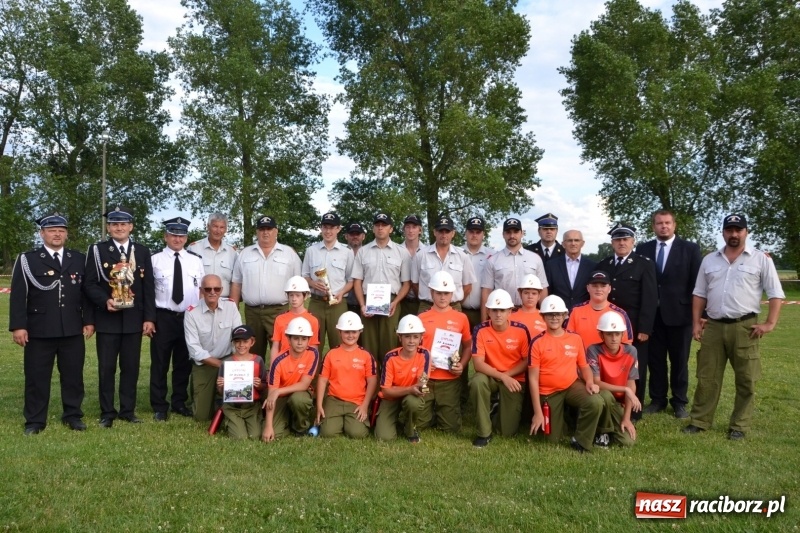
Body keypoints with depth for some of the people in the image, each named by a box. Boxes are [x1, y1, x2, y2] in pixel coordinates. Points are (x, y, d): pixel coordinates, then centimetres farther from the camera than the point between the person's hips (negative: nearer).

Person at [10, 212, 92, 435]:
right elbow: (18, 296, -3)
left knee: (73, 375, 8)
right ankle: (35, 420, 15)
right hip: (39, 330, -2)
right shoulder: (27, 260, 2)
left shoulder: (79, 259, 9)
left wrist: (89, 321, 4)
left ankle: (73, 415, 21)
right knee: (36, 377, 5)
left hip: (73, 329, 2)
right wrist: (18, 326, -10)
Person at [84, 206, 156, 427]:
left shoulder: (142, 251, 8)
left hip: (134, 319, 2)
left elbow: (149, 287, 5)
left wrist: (149, 318, -1)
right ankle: (107, 413, 15)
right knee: (106, 368, 4)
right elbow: (89, 284, -1)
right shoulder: (97, 250, 2)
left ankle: (128, 410, 18)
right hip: (107, 319, -2)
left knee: (131, 366, 7)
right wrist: (105, 301, -19)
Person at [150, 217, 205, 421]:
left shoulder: (196, 260, 7)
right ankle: (159, 406, 15)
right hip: (163, 317, -3)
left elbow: (202, 289, 9)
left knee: (184, 363, 12)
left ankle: (179, 402, 26)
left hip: (190, 317, 3)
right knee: (160, 363, 4)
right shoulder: (155, 260, -2)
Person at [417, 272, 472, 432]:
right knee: (419, 424, 2)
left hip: (450, 380, 0)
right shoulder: (422, 318, 2)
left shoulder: (461, 318, 4)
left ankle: (442, 413, 34)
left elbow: (468, 346, 11)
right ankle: (432, 413, 34)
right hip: (425, 379, 0)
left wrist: (462, 365, -6)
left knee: (451, 427, 1)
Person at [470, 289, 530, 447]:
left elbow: (527, 360, -6)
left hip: (514, 379, 0)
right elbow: (478, 363, -18)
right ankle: (484, 433, -19)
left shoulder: (521, 330, -13)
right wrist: (502, 377, -27)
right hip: (490, 376, 0)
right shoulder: (481, 330, -16)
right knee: (477, 382, -37)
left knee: (509, 432, -7)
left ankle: (501, 409, 32)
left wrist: (507, 375, -18)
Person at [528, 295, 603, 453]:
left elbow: (584, 366, 8)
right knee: (553, 439, 1)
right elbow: (533, 378, -11)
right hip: (549, 392, -2)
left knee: (596, 403, -29)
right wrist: (537, 412, -13)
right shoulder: (537, 342, -11)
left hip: (573, 385, 2)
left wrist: (590, 382, -16)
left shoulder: (575, 338, -1)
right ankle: (557, 417, 36)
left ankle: (580, 442, -7)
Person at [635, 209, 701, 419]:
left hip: (679, 313, -2)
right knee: (654, 359, 9)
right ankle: (657, 399, 22)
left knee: (679, 361, 8)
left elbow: (697, 283, -3)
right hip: (652, 314, 2)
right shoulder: (643, 249, 6)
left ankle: (679, 402, 21)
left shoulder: (690, 249, 0)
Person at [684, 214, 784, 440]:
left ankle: (739, 426, 16)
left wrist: (770, 323, -10)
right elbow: (699, 294, 12)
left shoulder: (760, 259, -1)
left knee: (746, 379, 5)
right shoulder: (709, 260, 10)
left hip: (745, 327, -2)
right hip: (713, 326, 3)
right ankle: (699, 421, 17)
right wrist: (696, 323, 6)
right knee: (707, 377, 8)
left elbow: (775, 293, -2)